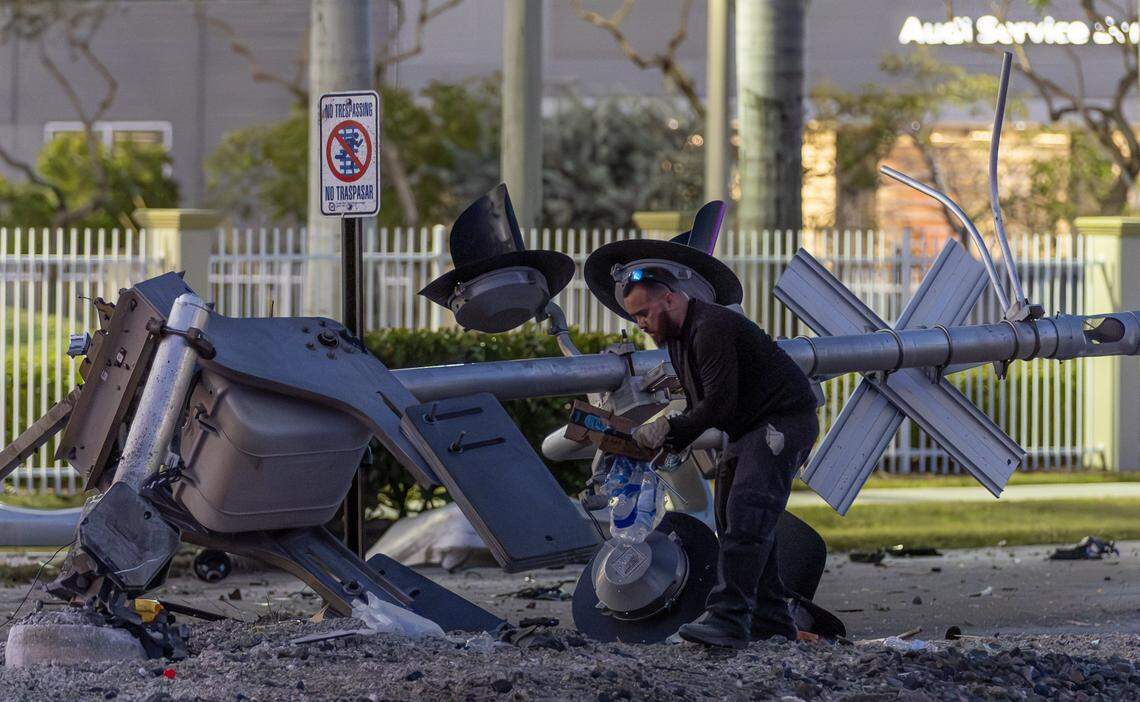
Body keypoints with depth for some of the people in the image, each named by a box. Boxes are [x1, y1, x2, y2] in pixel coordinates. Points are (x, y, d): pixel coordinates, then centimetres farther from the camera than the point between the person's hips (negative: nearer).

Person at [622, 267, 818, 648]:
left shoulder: (712, 328, -21)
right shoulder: (677, 337, 13)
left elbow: (719, 403, -25)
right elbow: (699, 405, 18)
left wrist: (669, 429, -17)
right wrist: (671, 445, 1)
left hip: (784, 422, -11)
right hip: (747, 430, 11)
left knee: (746, 514, -21)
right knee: (733, 520, 9)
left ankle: (729, 617, -30)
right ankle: (771, 622, 12)